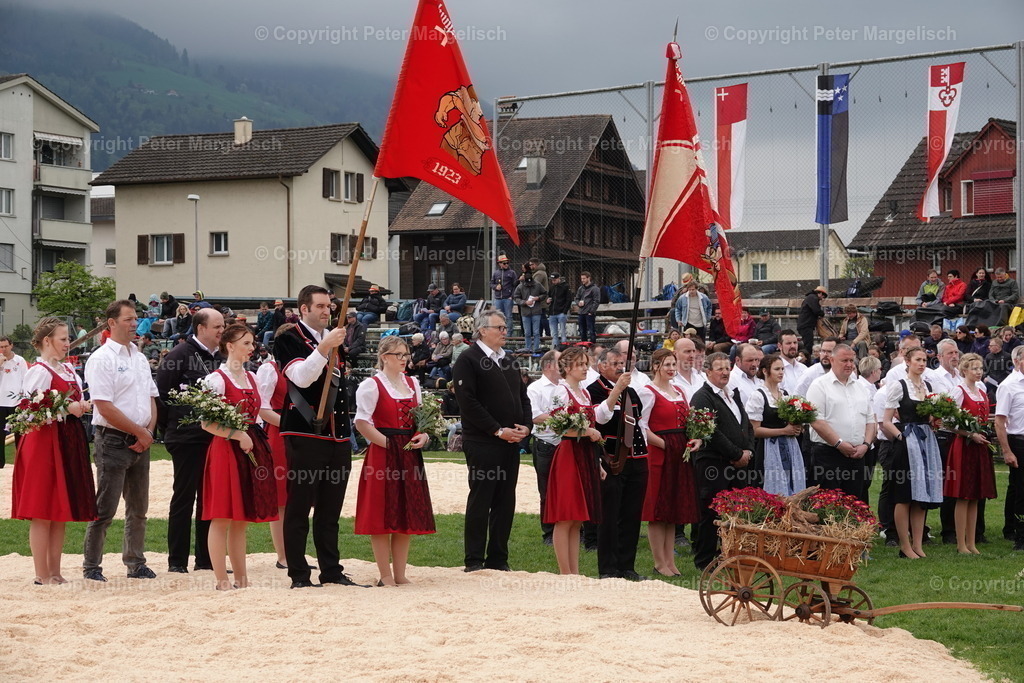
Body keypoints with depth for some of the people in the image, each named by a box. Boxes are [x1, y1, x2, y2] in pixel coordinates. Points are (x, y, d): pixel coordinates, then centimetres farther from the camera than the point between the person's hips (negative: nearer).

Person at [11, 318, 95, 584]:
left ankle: (55, 572, 16)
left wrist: (82, 407, 0)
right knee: (43, 512, -3)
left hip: (69, 442, 8)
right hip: (44, 442, -8)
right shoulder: (39, 372, -10)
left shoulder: (69, 370, 15)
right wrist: (66, 408, -18)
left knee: (61, 513, 10)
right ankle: (42, 575, 1)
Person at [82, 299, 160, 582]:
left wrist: (149, 431, -2)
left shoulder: (140, 358, 14)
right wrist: (140, 432, -12)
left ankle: (135, 564, 22)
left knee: (138, 508, 13)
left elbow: (151, 398, 16)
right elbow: (105, 407, -17)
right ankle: (91, 566, 4)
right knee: (105, 508, -5)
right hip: (113, 441, -7)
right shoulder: (101, 359, -10)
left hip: (140, 442, 7)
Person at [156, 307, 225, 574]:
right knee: (184, 497, -2)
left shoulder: (219, 358, 14)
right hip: (187, 438, -7)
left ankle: (205, 558, 17)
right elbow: (162, 393, -10)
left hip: (212, 437, 7)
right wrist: (170, 427, -9)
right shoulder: (180, 354, -8)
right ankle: (177, 561, 4)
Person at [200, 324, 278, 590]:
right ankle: (221, 579, -1)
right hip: (226, 449, -7)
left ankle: (241, 577, 14)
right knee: (222, 517, -4)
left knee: (241, 518, 11)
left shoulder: (251, 378, 15)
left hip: (252, 449, 7)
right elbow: (207, 423, -13)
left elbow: (263, 411, 18)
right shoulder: (216, 378, -8)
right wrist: (238, 435, -20)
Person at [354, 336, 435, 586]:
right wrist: (388, 444, -15)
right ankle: (386, 576, 3)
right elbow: (362, 423, -14)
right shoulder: (371, 385, -6)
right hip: (383, 456, -6)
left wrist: (423, 436, -1)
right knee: (382, 516, -3)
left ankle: (400, 574, 13)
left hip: (410, 454, 7)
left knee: (407, 515, 7)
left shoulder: (412, 383, 14)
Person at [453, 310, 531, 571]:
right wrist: (498, 430, -16)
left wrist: (526, 426, 1)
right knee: (480, 501, -3)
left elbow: (523, 396, 20)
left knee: (505, 503, 8)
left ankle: (498, 560, 15)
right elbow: (468, 402, -14)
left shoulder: (508, 361, 18)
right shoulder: (468, 360, -6)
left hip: (510, 443, 7)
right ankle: (474, 562, 2)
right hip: (482, 444, -7)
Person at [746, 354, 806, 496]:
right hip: (770, 451, -7)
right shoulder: (757, 396, -6)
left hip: (790, 449, 7)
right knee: (776, 494, -6)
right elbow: (755, 430, -11)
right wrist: (783, 431, -13)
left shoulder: (785, 394, 15)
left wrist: (797, 429, 5)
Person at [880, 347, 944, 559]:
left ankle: (918, 545, 12)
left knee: (921, 496, 7)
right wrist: (901, 436, -16)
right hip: (906, 442, -6)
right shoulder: (898, 386, -4)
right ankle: (905, 546, 3)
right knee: (905, 497, -3)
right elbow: (886, 422, -6)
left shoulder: (928, 386, 14)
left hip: (927, 440, 6)